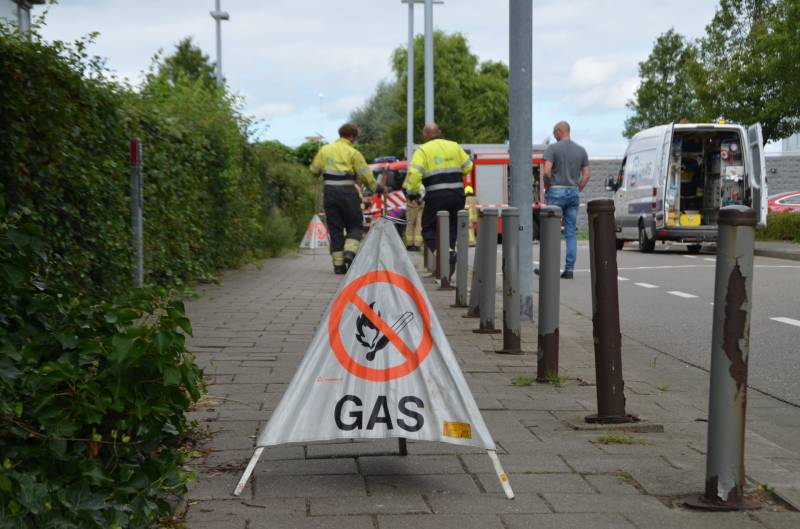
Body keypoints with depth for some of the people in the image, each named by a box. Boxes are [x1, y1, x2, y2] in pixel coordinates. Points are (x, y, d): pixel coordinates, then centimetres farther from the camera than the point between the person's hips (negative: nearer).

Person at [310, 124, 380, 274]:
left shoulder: (325, 150, 8)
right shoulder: (353, 153, -4)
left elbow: (314, 170, 12)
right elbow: (365, 174, -5)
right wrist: (375, 187, 8)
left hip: (329, 192, 4)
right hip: (347, 191, -4)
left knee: (335, 228, 8)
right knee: (355, 226, 10)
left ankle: (338, 264, 4)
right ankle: (350, 251, -14)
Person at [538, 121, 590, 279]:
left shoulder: (552, 148, -6)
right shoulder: (581, 150, 9)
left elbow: (547, 171, -16)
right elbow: (587, 174, 6)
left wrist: (547, 189, -2)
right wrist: (577, 191, 12)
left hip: (556, 191, -4)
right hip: (574, 192, 4)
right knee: (571, 233, 5)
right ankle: (569, 269, 2)